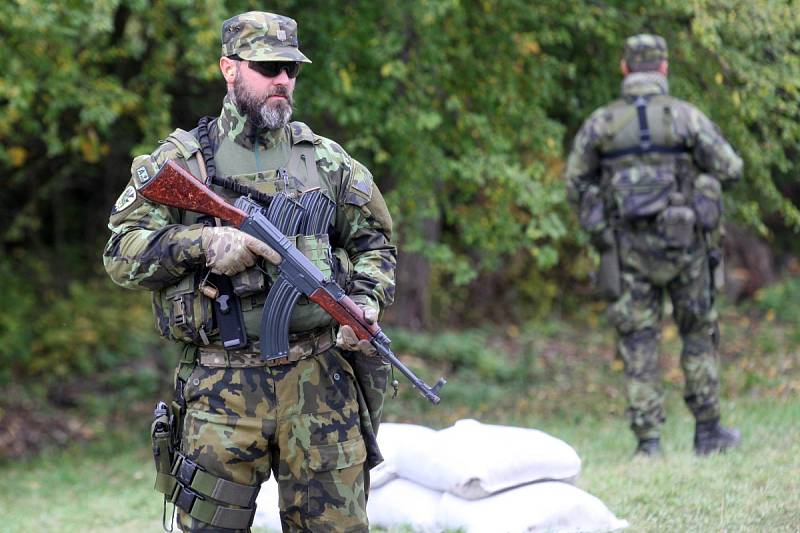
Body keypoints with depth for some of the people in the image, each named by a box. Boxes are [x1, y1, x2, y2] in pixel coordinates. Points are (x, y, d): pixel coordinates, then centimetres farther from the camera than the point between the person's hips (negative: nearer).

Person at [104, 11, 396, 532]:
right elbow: (121, 253, -1)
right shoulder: (180, 160, 4)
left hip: (320, 377, 2)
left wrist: (366, 300, -2)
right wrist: (202, 243, -16)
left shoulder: (326, 159, 12)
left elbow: (374, 243, 19)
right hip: (222, 387, -2)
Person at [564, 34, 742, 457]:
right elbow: (730, 170, -3)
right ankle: (708, 431, 16)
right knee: (699, 334, 14)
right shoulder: (686, 116, -4)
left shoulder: (600, 124, 1)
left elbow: (575, 185, 4)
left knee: (638, 344, 4)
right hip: (683, 242, -1)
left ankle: (648, 441, -1)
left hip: (628, 248, 1)